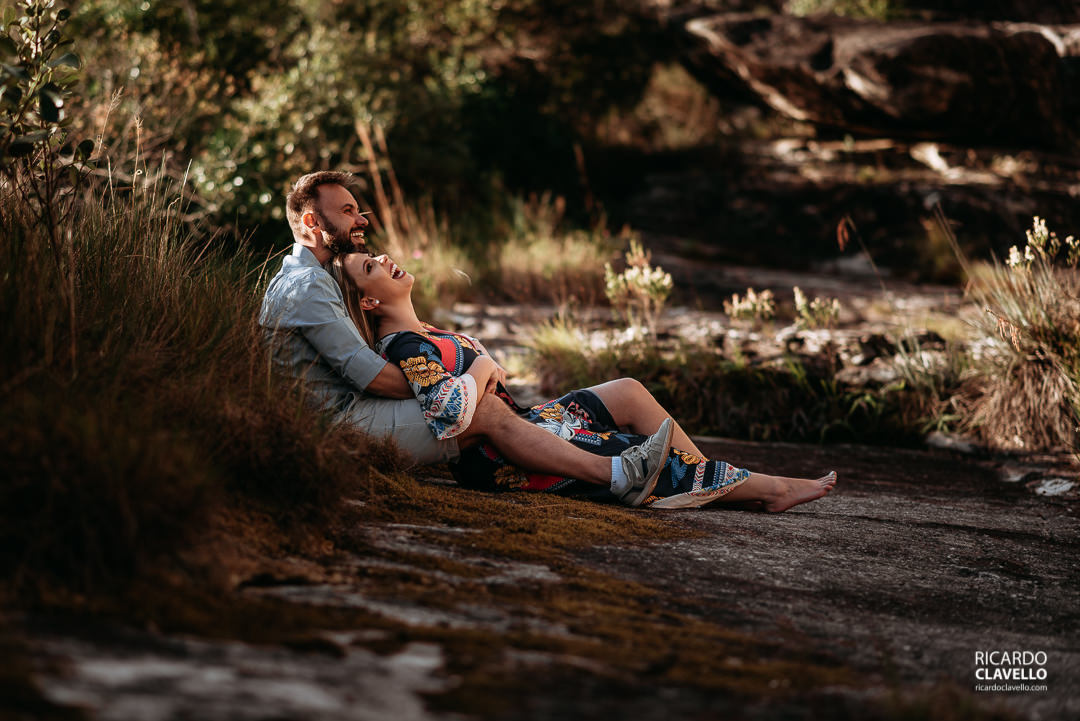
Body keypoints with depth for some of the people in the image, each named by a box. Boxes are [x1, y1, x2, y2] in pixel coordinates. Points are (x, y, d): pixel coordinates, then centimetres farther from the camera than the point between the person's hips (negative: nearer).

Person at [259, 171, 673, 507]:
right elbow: (369, 375, -19)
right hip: (347, 422, -11)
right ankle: (619, 476, -19)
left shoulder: (294, 281, 23)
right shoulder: (307, 286, -14)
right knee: (487, 411, -17)